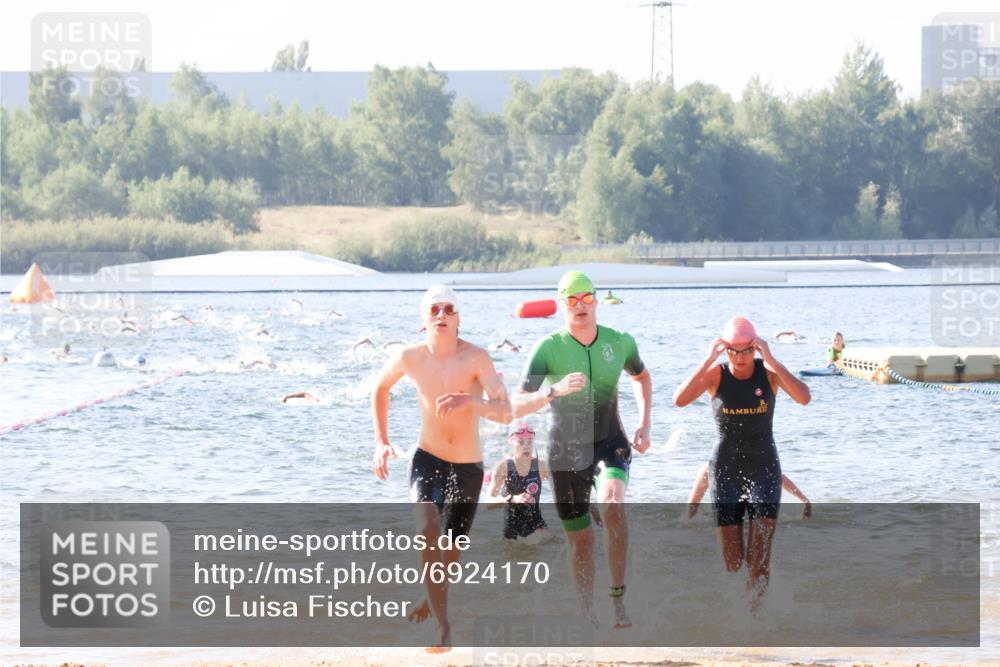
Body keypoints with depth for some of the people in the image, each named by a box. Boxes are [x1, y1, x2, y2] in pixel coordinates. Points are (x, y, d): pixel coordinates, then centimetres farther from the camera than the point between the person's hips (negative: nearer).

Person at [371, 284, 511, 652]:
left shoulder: (476, 358, -20)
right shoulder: (410, 357, -12)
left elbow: (505, 412, -27)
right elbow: (380, 388, 10)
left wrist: (470, 401, -46)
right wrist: (381, 442, 3)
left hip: (468, 466, 0)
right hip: (428, 458, 0)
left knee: (450, 551, 12)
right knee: (428, 532, -26)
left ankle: (430, 601, 45)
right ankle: (444, 628, -24)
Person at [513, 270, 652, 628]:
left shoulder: (620, 342, -4)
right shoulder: (548, 347, -12)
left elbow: (641, 376, 20)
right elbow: (518, 406, -19)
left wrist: (645, 424, 8)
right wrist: (554, 390, -37)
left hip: (610, 442, 0)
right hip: (566, 450, 0)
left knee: (612, 502, -31)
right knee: (580, 539, 5)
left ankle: (618, 597, -22)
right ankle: (587, 614, 24)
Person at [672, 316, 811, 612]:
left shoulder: (769, 371, -8)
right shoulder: (716, 374, -8)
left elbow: (804, 397, -26)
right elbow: (679, 400, -24)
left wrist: (770, 360, -30)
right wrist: (708, 360, -29)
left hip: (764, 469, -1)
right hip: (725, 472, 1)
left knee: (759, 561, -13)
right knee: (732, 563, 0)